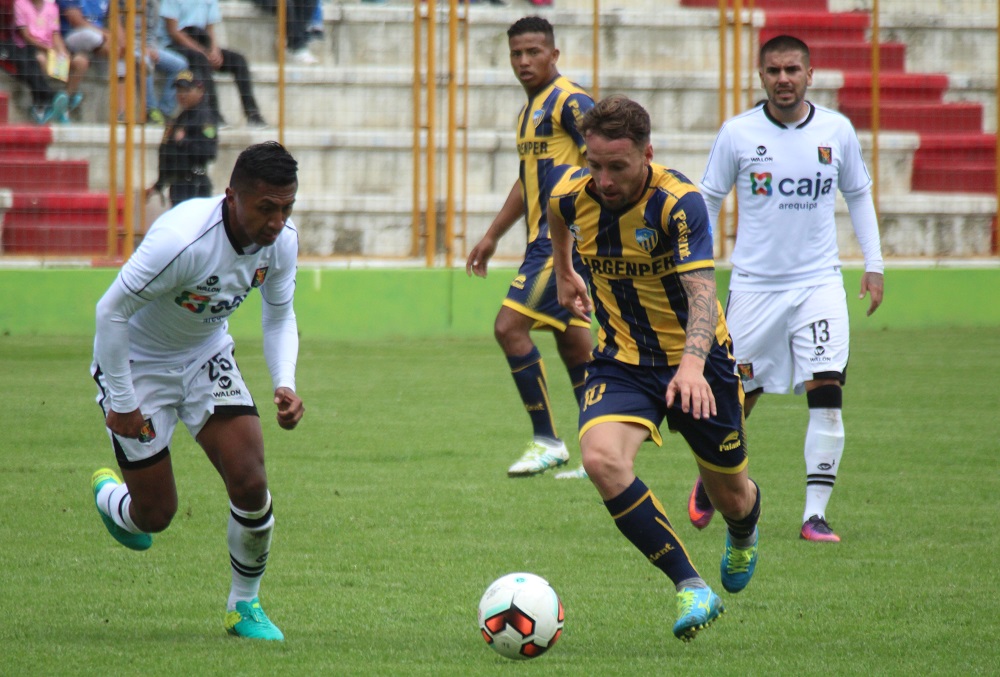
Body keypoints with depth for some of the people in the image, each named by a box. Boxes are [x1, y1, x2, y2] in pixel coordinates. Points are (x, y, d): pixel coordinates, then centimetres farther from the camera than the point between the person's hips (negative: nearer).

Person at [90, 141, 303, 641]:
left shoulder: (282, 240, -15)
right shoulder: (182, 241, -35)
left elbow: (279, 317, 3)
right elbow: (111, 312, -26)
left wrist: (285, 385, -14)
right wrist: (123, 404, -20)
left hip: (208, 356, 5)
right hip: (138, 362, -5)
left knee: (250, 484, -13)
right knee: (156, 514, -1)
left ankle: (245, 604, 10)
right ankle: (108, 494, 38)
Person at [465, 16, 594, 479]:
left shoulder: (569, 102, -11)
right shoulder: (529, 111, 19)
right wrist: (493, 236, 33)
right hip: (545, 239, 10)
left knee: (510, 327, -14)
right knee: (572, 341, 9)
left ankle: (547, 441, -10)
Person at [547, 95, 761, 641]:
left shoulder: (678, 202, -26)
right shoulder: (570, 193, -12)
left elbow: (702, 291, -37)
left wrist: (693, 362, -53)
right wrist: (564, 275, 30)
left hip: (693, 364, -2)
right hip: (621, 362, 2)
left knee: (729, 493, 12)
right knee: (601, 459, -28)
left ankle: (743, 533, 54)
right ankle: (690, 586, -21)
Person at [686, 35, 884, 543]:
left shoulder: (837, 131, 1)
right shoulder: (737, 134, -4)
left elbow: (858, 195, 15)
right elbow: (707, 201, 5)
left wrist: (873, 265, 9)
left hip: (819, 282, 1)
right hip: (754, 285, -1)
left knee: (826, 394, -13)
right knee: (738, 397, 6)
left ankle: (815, 513, -8)